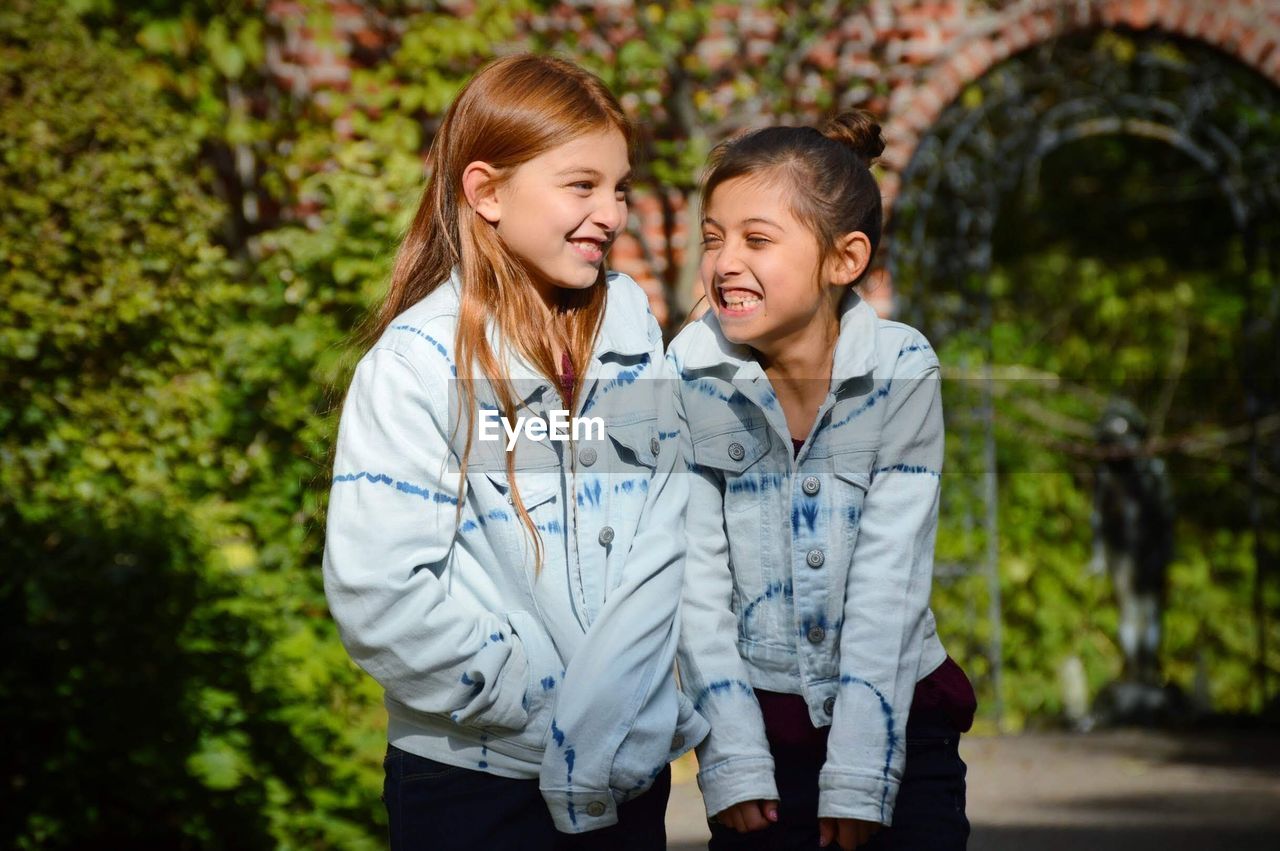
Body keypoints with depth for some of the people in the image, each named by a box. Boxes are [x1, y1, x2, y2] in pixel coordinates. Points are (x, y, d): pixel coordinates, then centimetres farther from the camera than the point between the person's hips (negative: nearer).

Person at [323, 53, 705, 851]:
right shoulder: (418, 363, -11)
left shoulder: (630, 323, 4)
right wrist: (547, 709, -16)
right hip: (475, 779, -4)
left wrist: (616, 703, -15)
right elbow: (380, 593, -16)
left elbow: (670, 517, -1)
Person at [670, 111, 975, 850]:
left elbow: (888, 580, -12)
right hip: (760, 717, 1)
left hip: (897, 714, 0)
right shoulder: (692, 373, -7)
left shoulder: (903, 372, -10)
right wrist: (731, 757, -12)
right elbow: (698, 576, -7)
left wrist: (857, 776, -16)